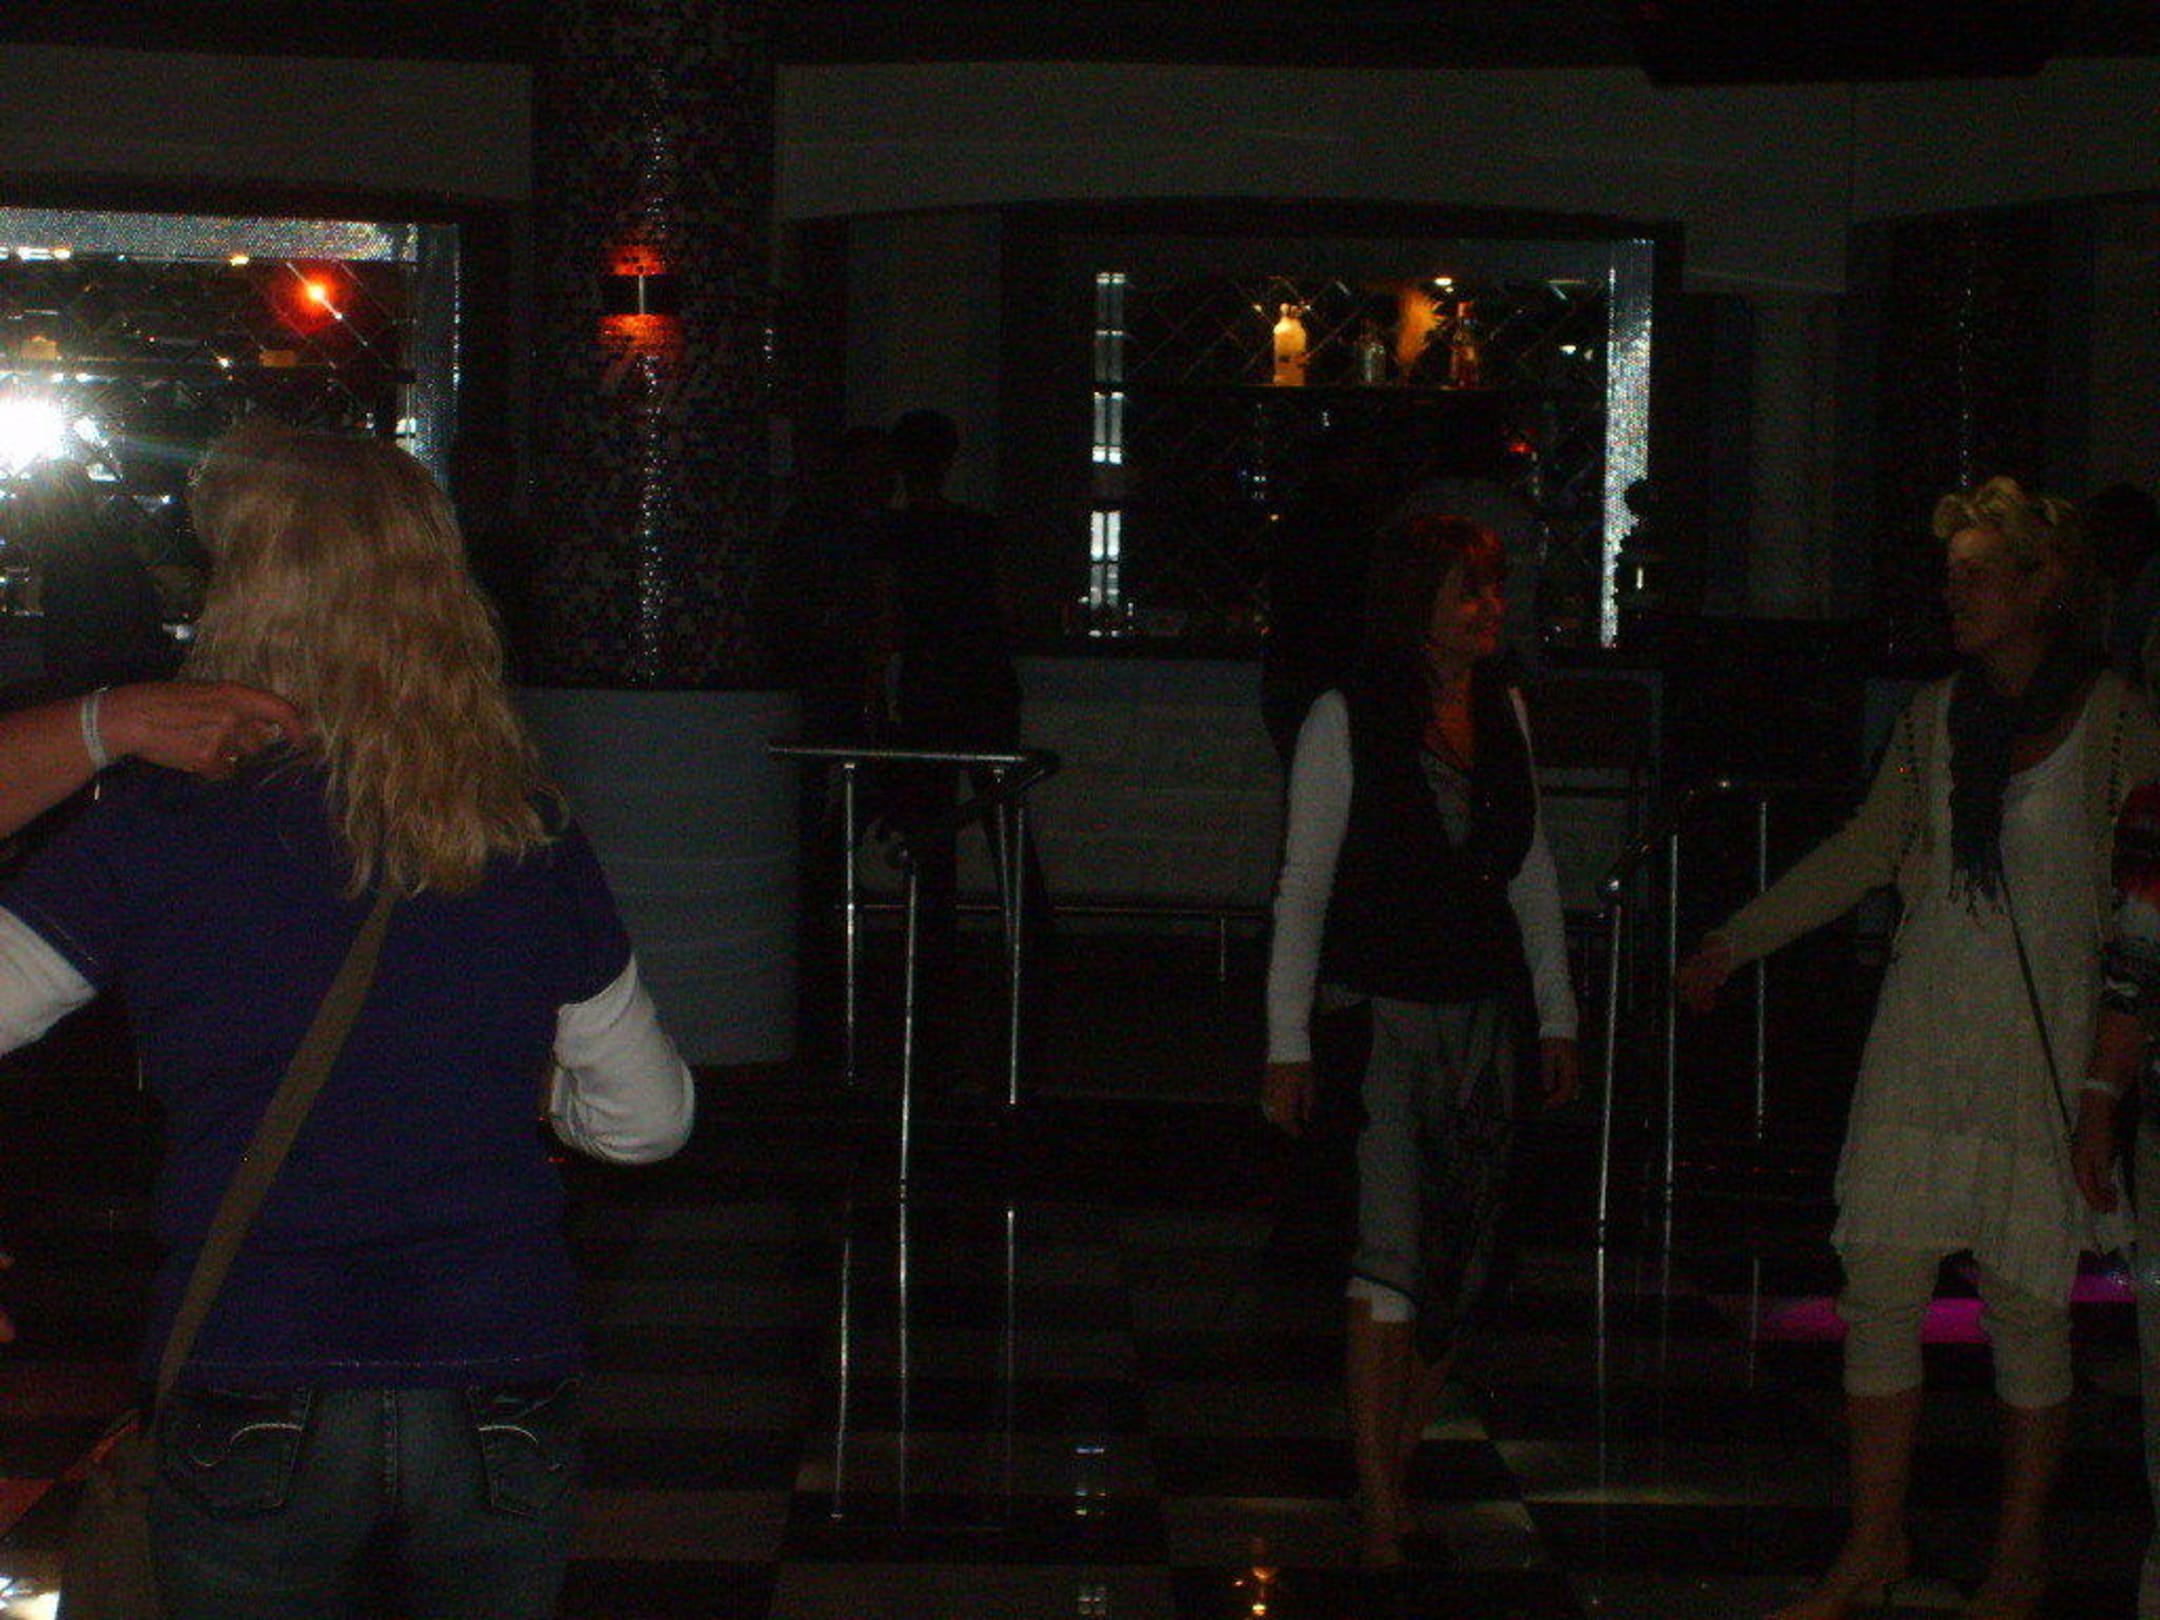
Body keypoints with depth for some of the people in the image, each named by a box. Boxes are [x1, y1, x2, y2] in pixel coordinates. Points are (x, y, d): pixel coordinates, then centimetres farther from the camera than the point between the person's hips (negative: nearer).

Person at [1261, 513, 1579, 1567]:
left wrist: (1557, 1015, 15)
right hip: (1381, 1013, -5)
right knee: (1393, 1257, -10)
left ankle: (1399, 1470, 16)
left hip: (1480, 1015, 5)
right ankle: (1381, 1519, -5)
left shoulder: (1503, 712, 11)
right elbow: (1304, 886, -4)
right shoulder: (1346, 720, -5)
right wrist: (1288, 1044, -8)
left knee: (1457, 1262, 4)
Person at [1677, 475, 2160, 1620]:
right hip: (1923, 1038, 4)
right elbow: (1864, 854, 19)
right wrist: (1735, 942, 20)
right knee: (1880, 1285, 1)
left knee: (2025, 1300, 2)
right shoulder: (1938, 716, 10)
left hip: (2045, 1043, -4)